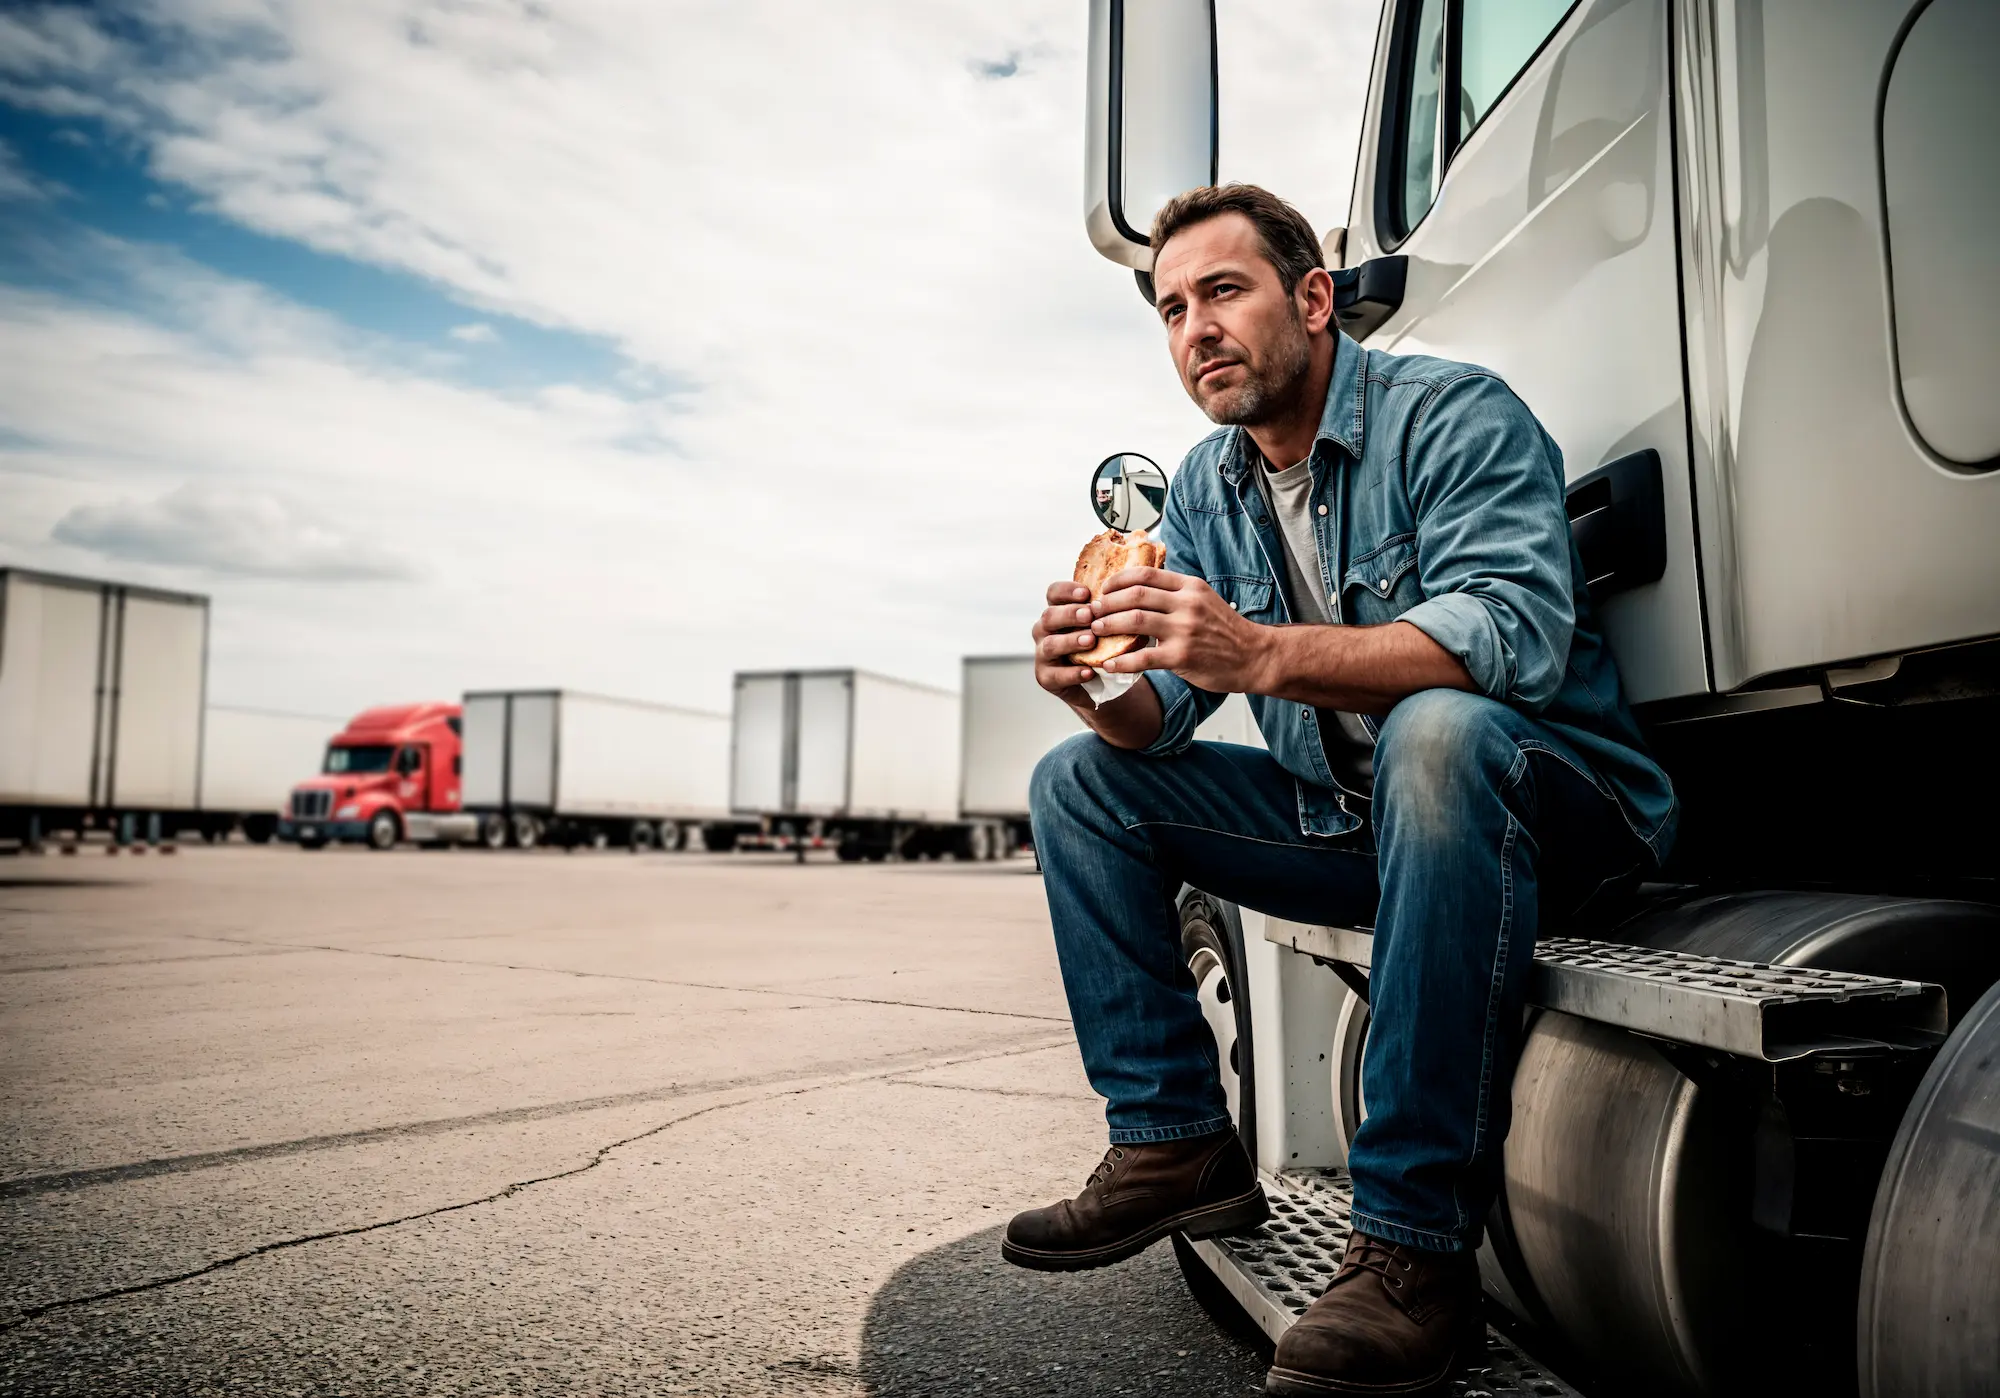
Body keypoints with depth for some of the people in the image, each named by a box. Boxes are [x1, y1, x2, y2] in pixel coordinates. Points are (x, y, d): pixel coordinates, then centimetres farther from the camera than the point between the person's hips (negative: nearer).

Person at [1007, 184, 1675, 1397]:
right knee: (1083, 783, 2)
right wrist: (1101, 688, -23)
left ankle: (1418, 1250, -33)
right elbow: (1159, 721, 1)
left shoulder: (1457, 416, -15)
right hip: (1354, 827, 7)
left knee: (1437, 731, -40)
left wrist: (1262, 652, -44)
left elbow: (1515, 634, -32)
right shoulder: (1207, 488, 6)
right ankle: (1176, 1144, 1)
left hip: (1552, 801, -6)